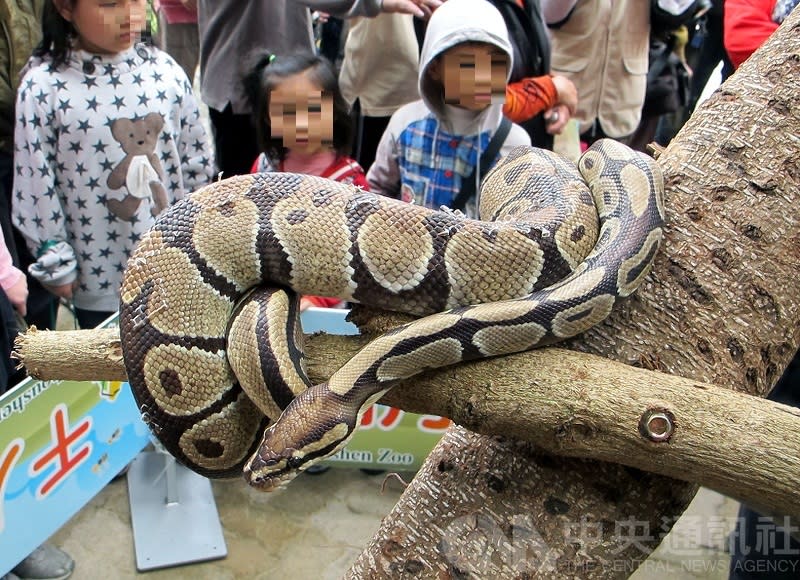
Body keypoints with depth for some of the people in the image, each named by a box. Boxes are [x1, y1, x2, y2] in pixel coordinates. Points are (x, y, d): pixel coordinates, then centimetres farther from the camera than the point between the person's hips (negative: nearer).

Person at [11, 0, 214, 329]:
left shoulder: (165, 72, -5)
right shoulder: (44, 88, -13)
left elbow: (197, 162, 3)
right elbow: (35, 183, -8)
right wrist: (56, 265, -4)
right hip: (99, 279, -2)